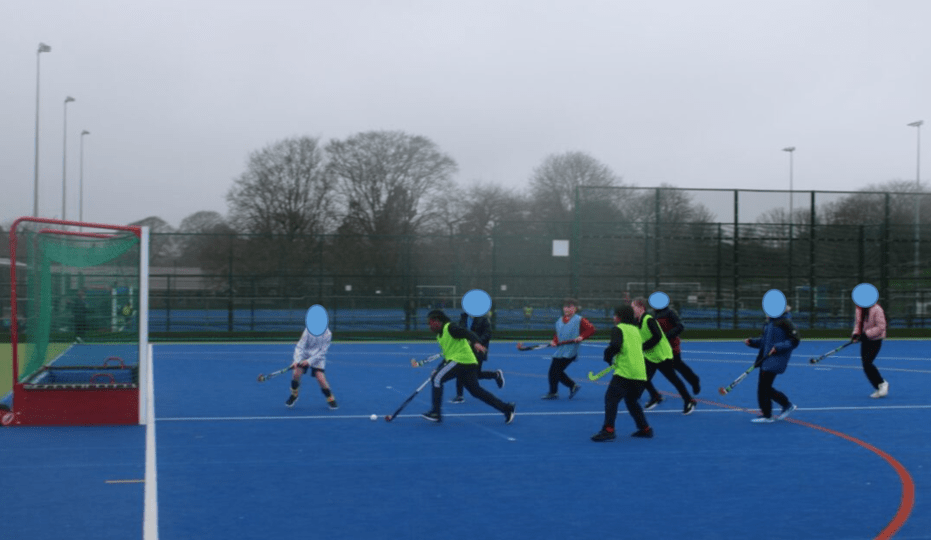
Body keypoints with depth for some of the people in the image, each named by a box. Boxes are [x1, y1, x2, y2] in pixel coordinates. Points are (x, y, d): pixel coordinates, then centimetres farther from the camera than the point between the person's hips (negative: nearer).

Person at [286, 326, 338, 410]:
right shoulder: (308, 331, -13)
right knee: (296, 373, -17)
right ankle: (294, 395, 9)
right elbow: (300, 346, -13)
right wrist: (297, 360, -27)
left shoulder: (327, 334, -16)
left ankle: (330, 399, 3)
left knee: (321, 378, -18)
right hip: (305, 355, 2)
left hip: (318, 359, -2)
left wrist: (309, 361, -23)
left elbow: (322, 352, -15)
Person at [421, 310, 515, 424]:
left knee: (437, 379, -11)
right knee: (476, 391, 10)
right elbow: (448, 356, 27)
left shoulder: (449, 328, -7)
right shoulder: (440, 335, 22)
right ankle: (507, 408, 13)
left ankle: (435, 413, -10)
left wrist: (475, 343, -41)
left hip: (462, 360, -10)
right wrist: (438, 369, 20)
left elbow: (468, 333, -23)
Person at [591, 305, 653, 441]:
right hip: (640, 373, 8)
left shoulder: (618, 329, -1)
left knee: (611, 398, -7)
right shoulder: (635, 330, 21)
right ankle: (645, 429, 23)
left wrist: (607, 356, 0)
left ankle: (608, 430, -19)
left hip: (624, 373, -8)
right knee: (631, 400, 24)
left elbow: (615, 345, -18)